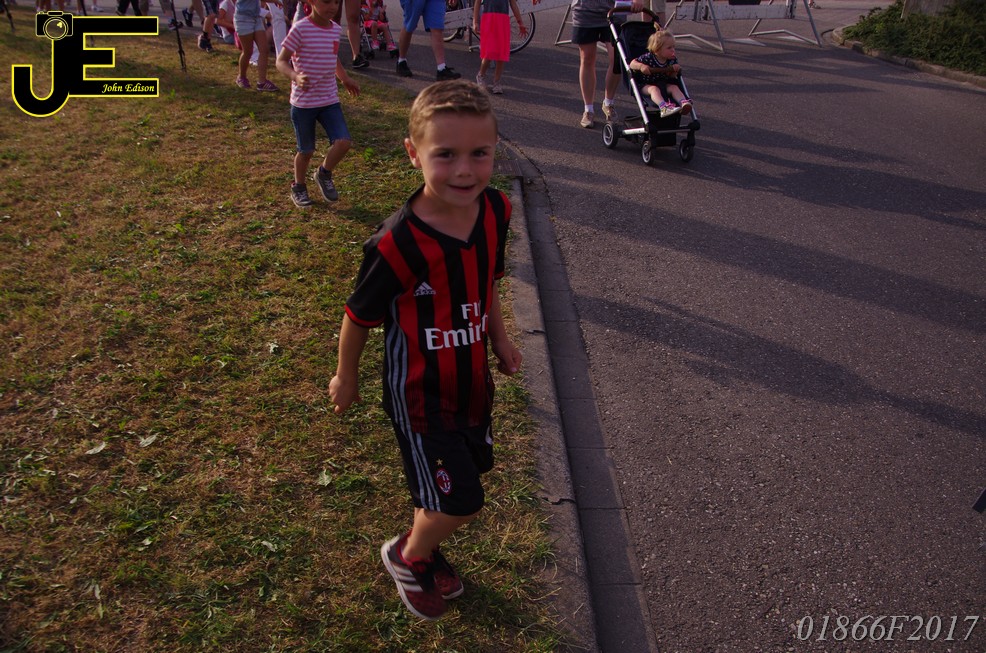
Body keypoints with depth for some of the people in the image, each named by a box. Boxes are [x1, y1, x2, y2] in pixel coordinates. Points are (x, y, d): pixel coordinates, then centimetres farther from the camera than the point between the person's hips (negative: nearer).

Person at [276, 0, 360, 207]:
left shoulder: (336, 29, 4)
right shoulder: (300, 29, -15)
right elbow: (281, 61, -14)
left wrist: (345, 79, 25)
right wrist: (295, 77, -32)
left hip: (330, 99, 5)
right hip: (303, 102, -5)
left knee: (343, 142, -11)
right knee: (306, 150, 7)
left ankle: (324, 174, 19)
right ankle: (298, 187, 33)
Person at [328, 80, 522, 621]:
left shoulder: (494, 211, -12)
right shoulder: (397, 244, -31)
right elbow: (359, 314, -14)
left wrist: (499, 339, 14)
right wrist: (346, 377, 0)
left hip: (472, 380, 7)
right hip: (418, 392, -6)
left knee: (471, 471, 22)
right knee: (459, 502, 0)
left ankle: (424, 547, 51)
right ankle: (407, 557, 34)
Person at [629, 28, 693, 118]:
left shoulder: (672, 60, -2)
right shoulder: (648, 57, -17)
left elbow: (672, 77, 10)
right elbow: (632, 64, -14)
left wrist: (675, 71, -13)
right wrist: (641, 66, -34)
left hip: (663, 83, 5)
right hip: (646, 84, -5)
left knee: (674, 87, -20)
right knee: (654, 89, -35)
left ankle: (684, 103, -40)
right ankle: (664, 107, -58)